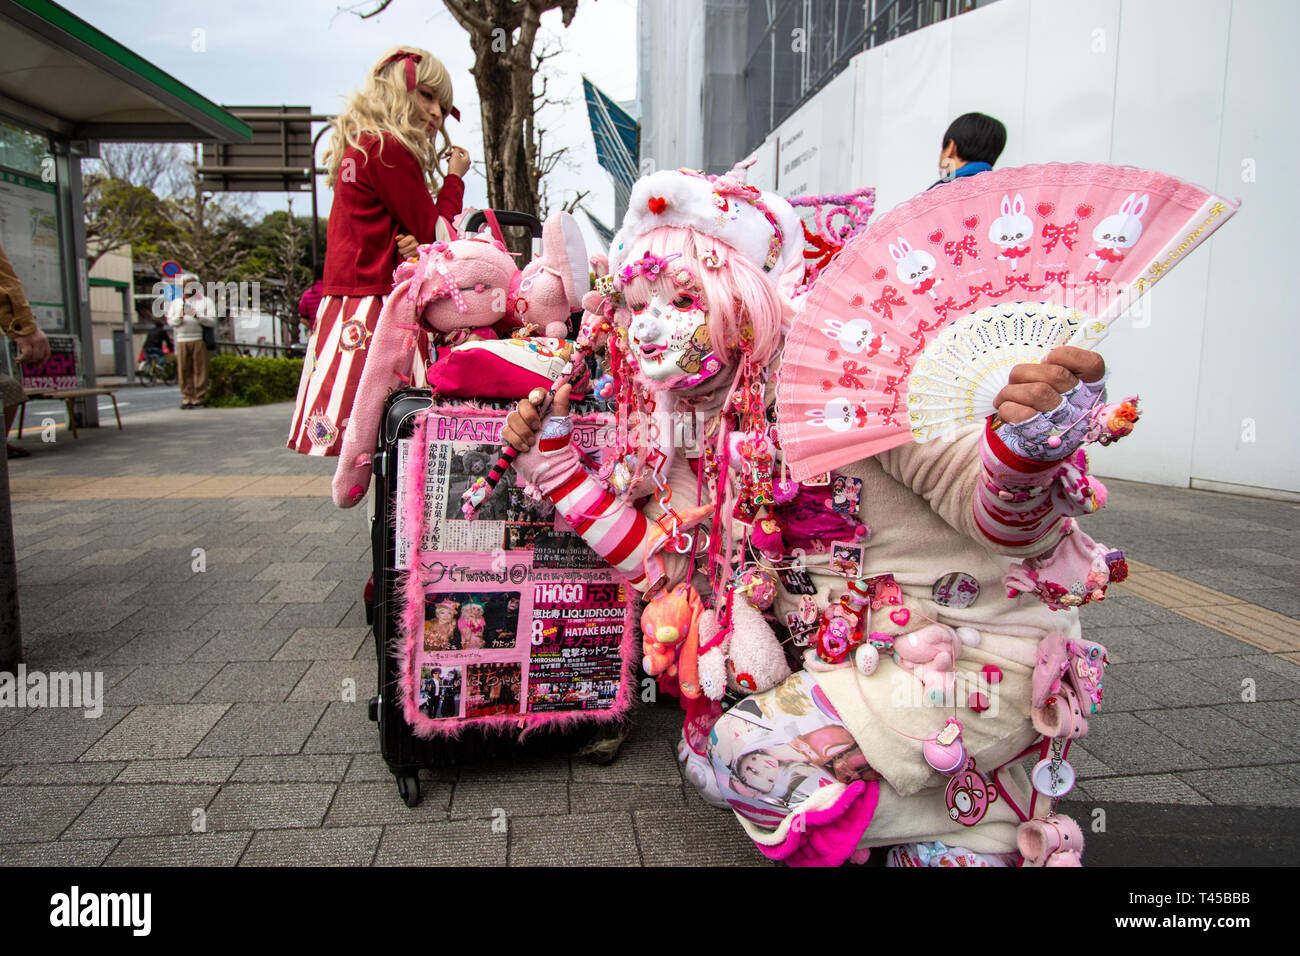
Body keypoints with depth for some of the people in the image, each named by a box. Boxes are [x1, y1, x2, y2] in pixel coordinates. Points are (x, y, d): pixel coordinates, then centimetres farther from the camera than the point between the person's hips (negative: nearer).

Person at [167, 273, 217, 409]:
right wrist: (180, 316, -8)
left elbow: (213, 322, -1)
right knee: (184, 371, 0)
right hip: (182, 340, 3)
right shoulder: (176, 302, 19)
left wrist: (197, 315, -14)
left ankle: (199, 399, -1)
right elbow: (170, 321, 12)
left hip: (199, 339, -3)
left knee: (200, 370, -5)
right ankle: (187, 399, 5)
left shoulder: (205, 301, 10)